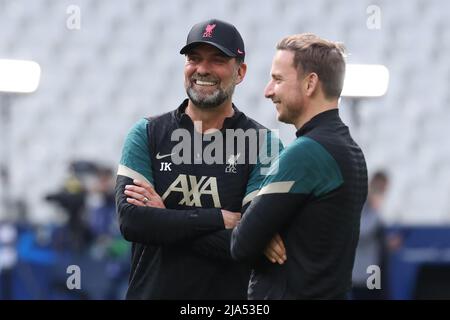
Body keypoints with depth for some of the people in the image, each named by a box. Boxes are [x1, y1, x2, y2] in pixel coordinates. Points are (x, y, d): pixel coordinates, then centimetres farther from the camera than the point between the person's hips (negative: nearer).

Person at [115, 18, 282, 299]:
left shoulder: (264, 144, -4)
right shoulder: (147, 134, 2)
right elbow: (130, 220, -11)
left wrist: (164, 221, -15)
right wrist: (219, 220, -17)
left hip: (229, 295, -2)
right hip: (151, 290, 2)